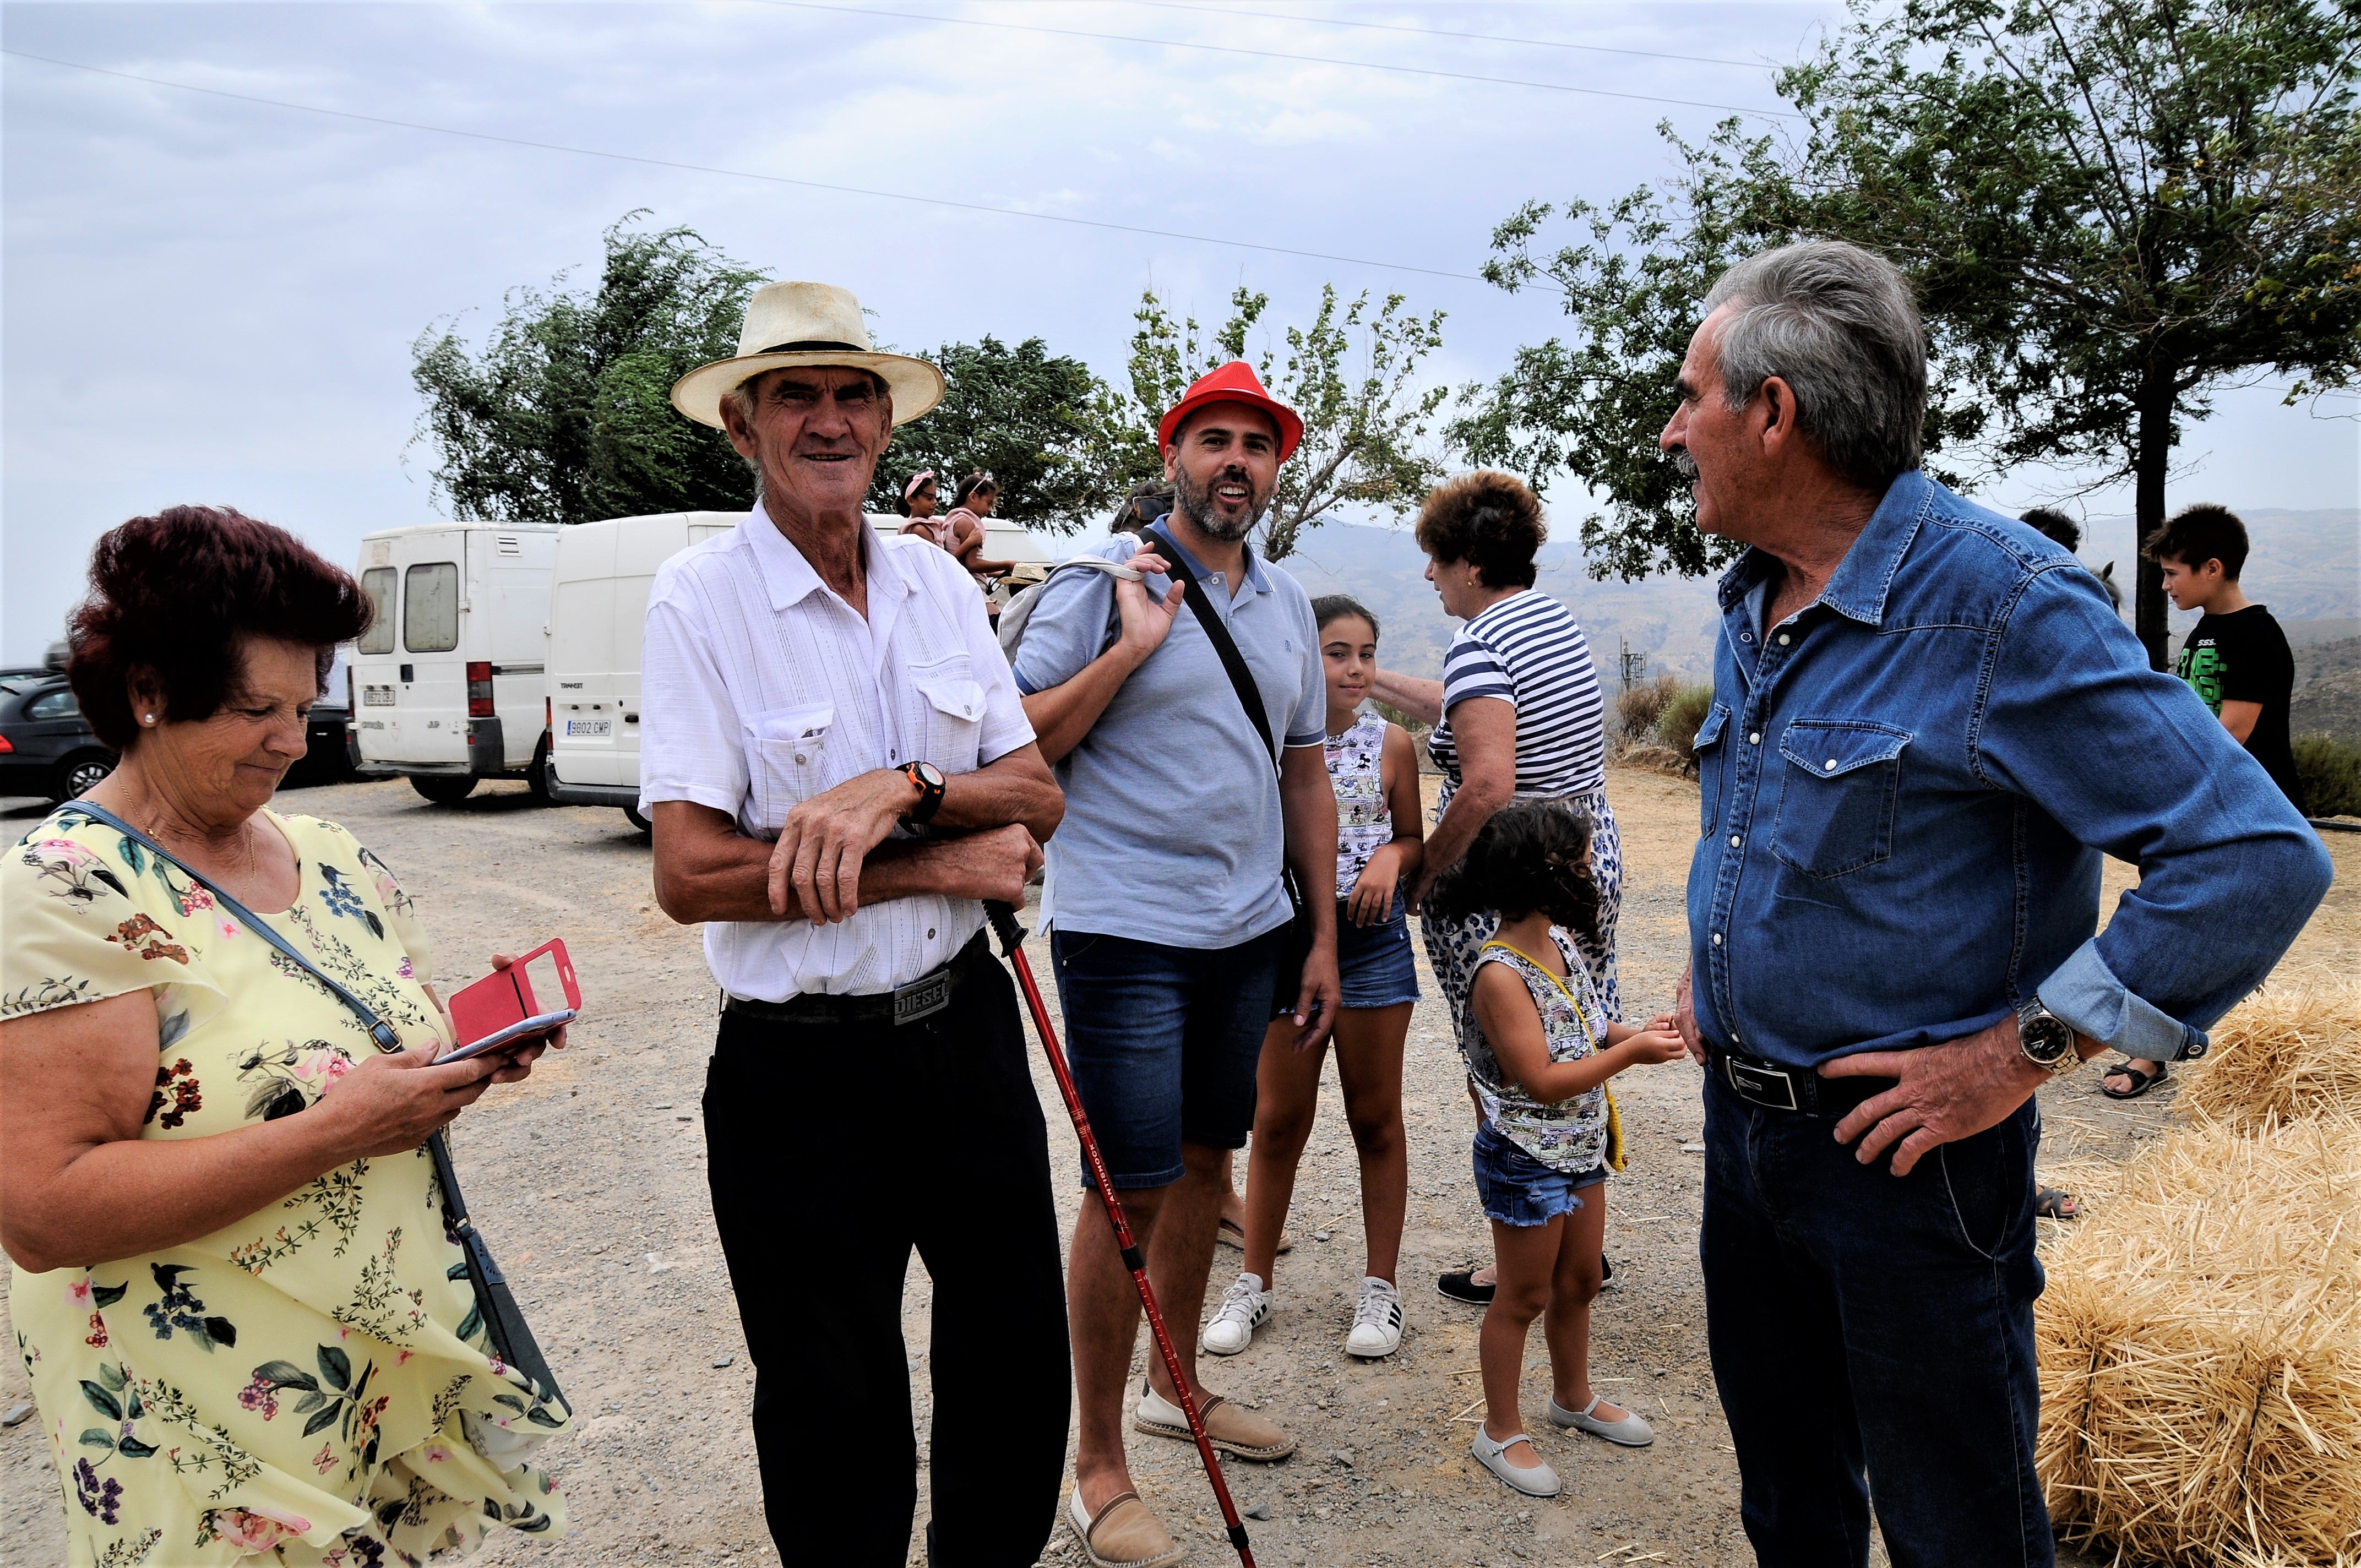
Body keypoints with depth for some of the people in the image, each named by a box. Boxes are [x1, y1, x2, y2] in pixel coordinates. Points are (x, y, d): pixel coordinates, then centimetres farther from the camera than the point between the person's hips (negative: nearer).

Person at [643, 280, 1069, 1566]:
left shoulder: (937, 582, 4)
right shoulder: (701, 595, -11)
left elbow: (1037, 798, 1)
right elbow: (690, 874, -18)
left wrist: (902, 790, -19)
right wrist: (937, 864, -15)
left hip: (966, 1030, 5)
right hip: (802, 1068, -5)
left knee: (1018, 1364, 19)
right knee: (836, 1419, 13)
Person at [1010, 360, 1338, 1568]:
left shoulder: (1287, 606, 12)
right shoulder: (1101, 583, -7)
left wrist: (1322, 935, 15)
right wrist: (1131, 647, -18)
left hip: (1249, 934, 6)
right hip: (1126, 933, -6)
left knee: (1205, 1161, 17)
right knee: (1131, 1191, -2)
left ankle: (1177, 1385, 37)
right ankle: (1097, 1467, 14)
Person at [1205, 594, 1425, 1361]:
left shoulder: (1391, 743, 1)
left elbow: (1415, 841, 9)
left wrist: (1391, 857, -11)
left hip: (1372, 937, 1)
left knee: (1376, 1118, 10)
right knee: (1278, 1119, 7)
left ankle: (1381, 1287, 23)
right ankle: (1256, 1282, 23)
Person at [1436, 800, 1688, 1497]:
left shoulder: (1559, 941, 0)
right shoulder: (1500, 975, -27)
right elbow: (1543, 1080, -28)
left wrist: (1636, 1031, -3)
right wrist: (1632, 1053, -24)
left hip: (1581, 1149, 8)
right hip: (1525, 1161, -8)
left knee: (1579, 1282, 23)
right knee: (1525, 1296, 7)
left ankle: (1574, 1396, 45)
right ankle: (1501, 1431, 25)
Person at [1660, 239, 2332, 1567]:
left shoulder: (2002, 602, -20)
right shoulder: (1751, 606, 7)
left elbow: (2257, 858, -23)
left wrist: (2025, 1052, -21)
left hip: (1904, 1149, -7)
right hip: (1743, 1121, 7)